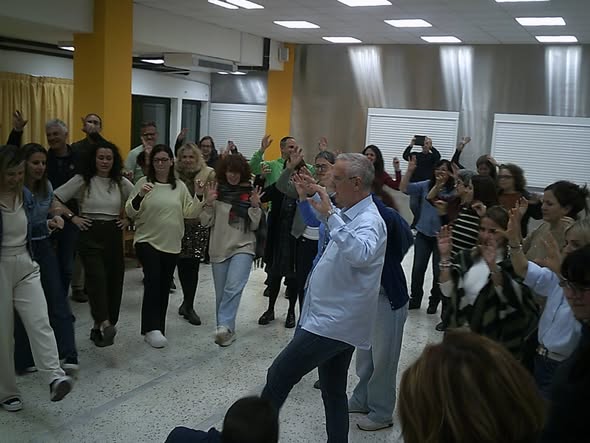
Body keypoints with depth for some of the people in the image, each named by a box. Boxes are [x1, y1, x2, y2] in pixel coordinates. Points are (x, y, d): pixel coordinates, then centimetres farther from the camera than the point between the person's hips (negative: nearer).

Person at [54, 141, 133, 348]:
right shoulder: (82, 180, -1)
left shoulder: (122, 183, 6)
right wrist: (73, 217, -4)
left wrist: (128, 219, 6)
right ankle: (105, 324, -33)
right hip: (90, 235, -3)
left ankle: (99, 326, 16)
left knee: (114, 281, 2)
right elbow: (54, 199, 0)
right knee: (97, 277, -19)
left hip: (114, 235, 3)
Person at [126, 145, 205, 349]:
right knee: (153, 281, -20)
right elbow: (130, 212, -5)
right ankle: (151, 328, -15)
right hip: (147, 241, -4)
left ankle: (157, 328, 23)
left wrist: (199, 197, -8)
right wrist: (140, 196, -22)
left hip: (172, 244, 4)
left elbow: (190, 212, 6)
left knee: (164, 286, 10)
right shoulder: (143, 182, -2)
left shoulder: (180, 186, 7)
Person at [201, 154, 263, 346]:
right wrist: (208, 203, -14)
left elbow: (254, 225, 1)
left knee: (233, 288, -20)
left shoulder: (250, 193, 0)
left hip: (243, 246, -2)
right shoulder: (216, 191, 1)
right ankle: (226, 329, 20)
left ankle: (224, 326, -21)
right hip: (219, 248, 2)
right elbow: (206, 222, 1)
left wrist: (255, 206, -15)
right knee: (221, 293, 8)